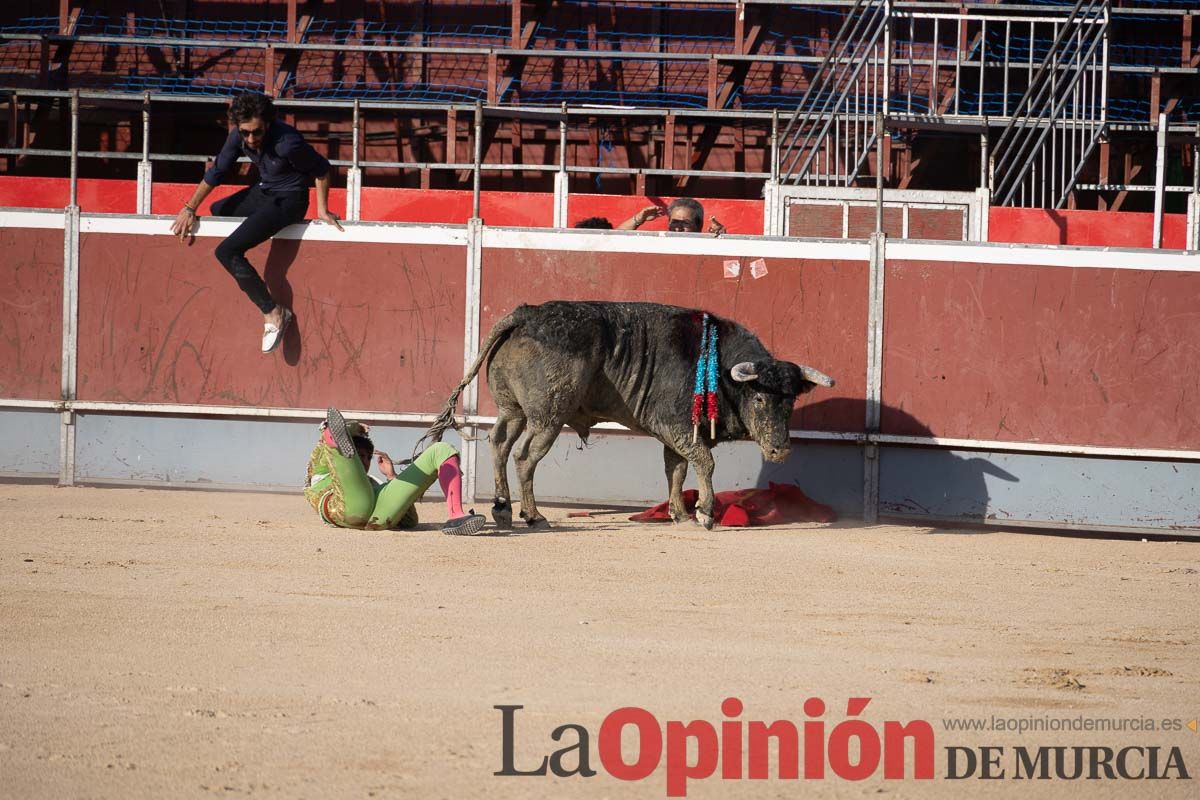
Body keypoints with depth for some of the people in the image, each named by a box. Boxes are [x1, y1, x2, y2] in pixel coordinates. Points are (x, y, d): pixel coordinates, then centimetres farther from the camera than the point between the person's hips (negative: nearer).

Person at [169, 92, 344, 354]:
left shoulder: (287, 143, -31)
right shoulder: (238, 136, -11)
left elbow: (321, 169, -16)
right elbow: (217, 172, 1)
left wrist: (322, 209, -10)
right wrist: (190, 209, -2)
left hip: (288, 201, -9)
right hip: (262, 192, 9)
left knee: (227, 252, -19)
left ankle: (272, 313, -12)